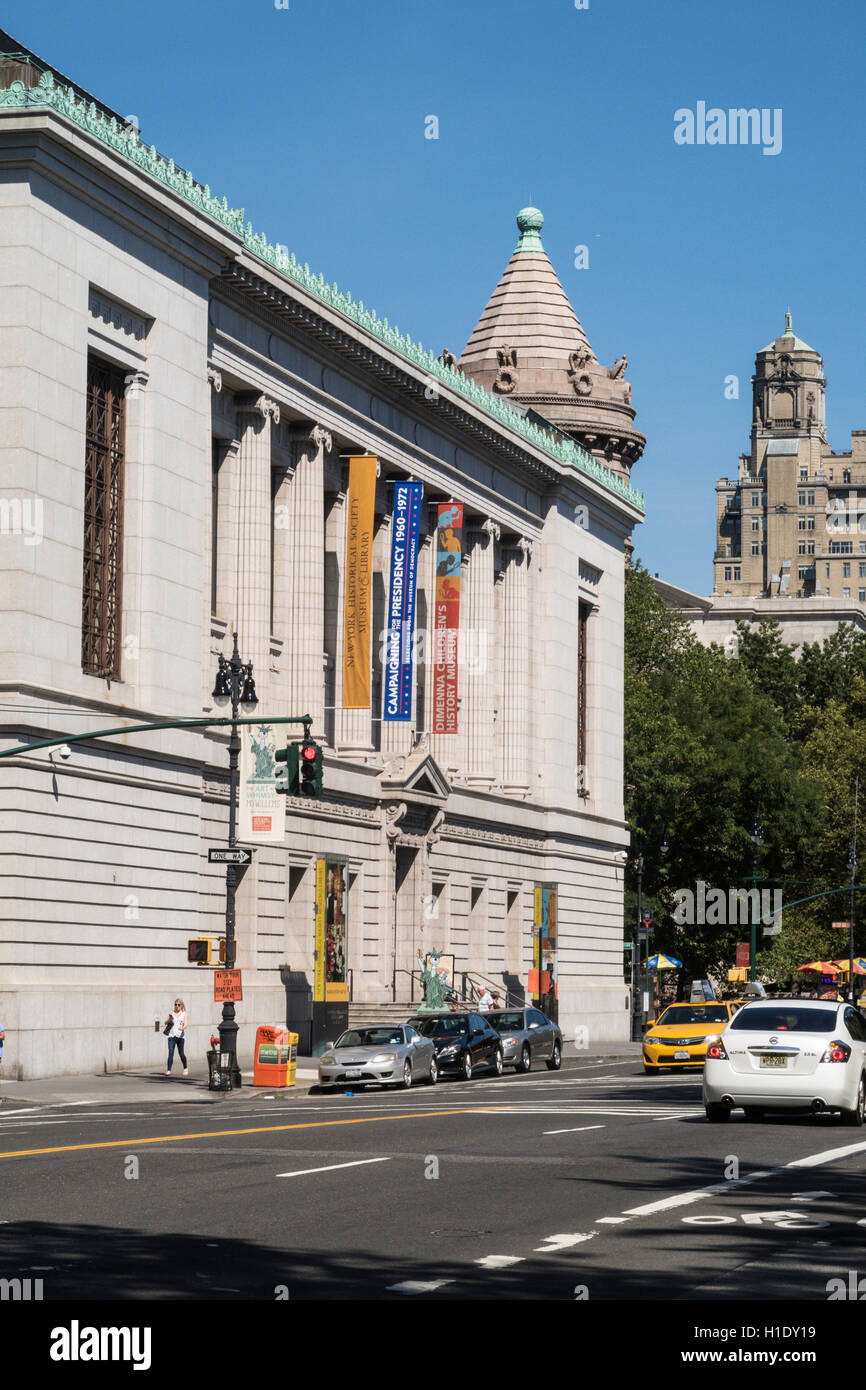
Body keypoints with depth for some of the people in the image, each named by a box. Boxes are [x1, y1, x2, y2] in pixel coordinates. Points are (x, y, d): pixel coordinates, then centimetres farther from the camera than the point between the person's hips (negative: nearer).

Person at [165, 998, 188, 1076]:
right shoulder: (172, 1013, 12)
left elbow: (185, 1024, -6)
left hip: (180, 1036, -1)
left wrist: (183, 1027, -29)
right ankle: (168, 1070, -17)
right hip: (172, 1035, 1)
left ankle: (185, 1068, 28)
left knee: (181, 1053, 5)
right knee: (170, 1052, -13)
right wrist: (170, 1018, -11)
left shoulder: (184, 1014, 5)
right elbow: (166, 1022, 10)